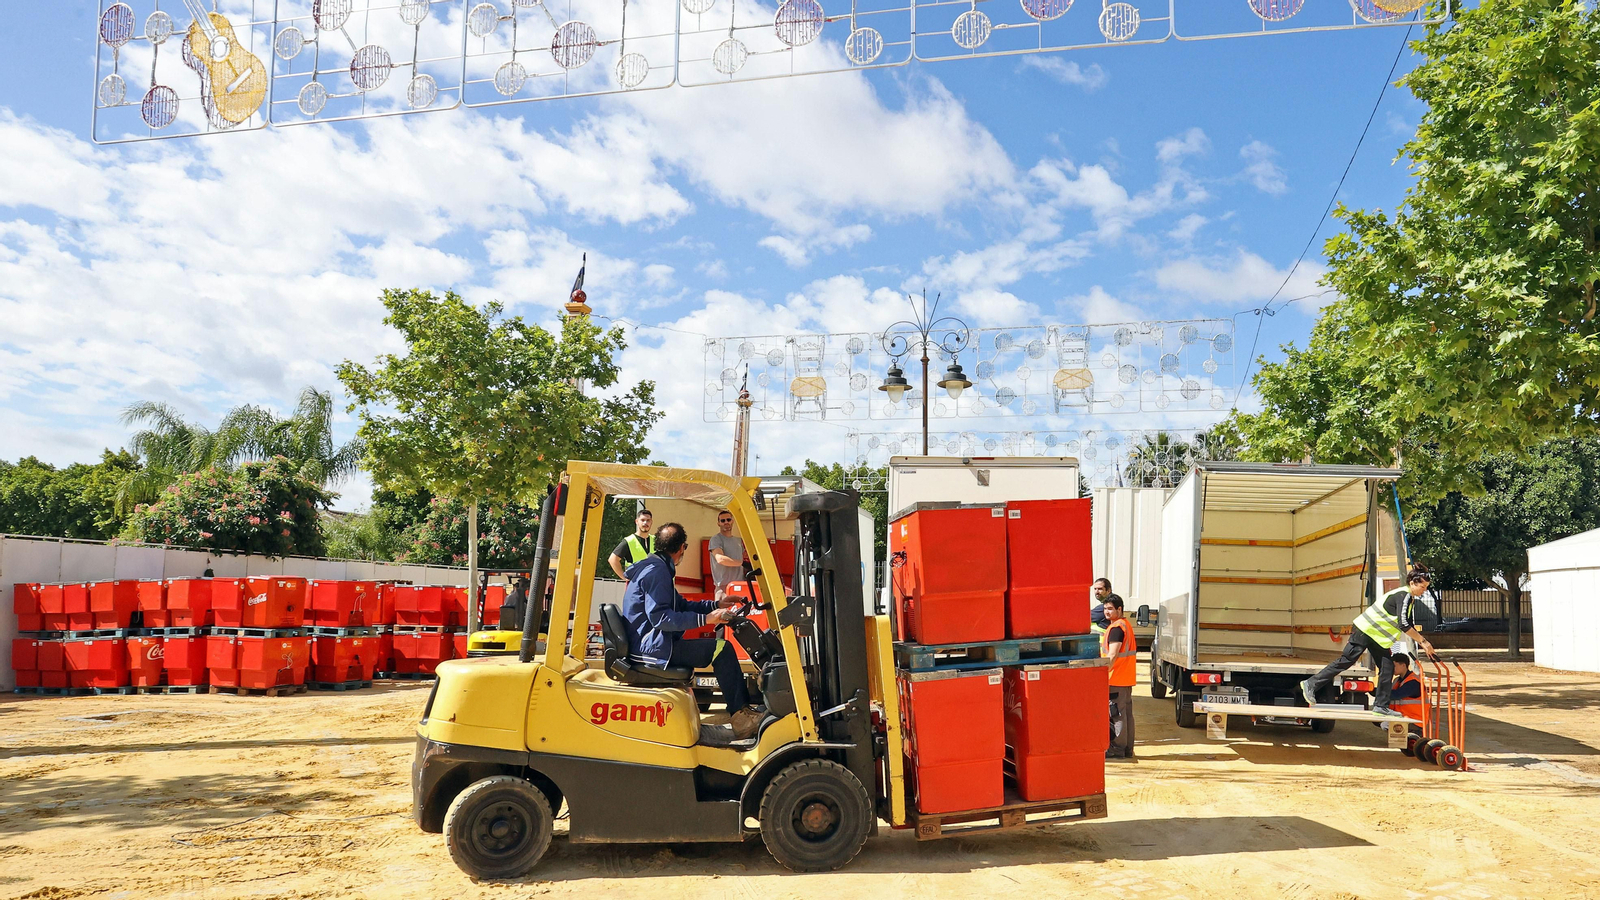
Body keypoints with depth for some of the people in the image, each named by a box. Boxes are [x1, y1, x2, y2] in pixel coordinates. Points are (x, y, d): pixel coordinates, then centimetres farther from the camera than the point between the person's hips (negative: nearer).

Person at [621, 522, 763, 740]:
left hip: (649, 644, 11)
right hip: (652, 647, -11)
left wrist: (716, 605, 18)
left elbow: (681, 604, 23)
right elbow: (660, 617, -25)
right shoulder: (656, 570, -15)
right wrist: (705, 618, -26)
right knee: (722, 649, -16)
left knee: (717, 646, 18)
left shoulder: (654, 567, 18)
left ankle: (743, 709, 11)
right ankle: (741, 718, -10)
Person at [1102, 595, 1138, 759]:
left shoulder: (1116, 627, -15)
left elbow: (1113, 654, -23)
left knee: (1117, 713, -6)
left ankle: (1117, 748, -3)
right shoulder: (1126, 624, 17)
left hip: (1116, 678, -10)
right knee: (1126, 713, 12)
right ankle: (1127, 748, 18)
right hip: (1126, 678, 10)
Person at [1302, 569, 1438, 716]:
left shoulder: (1410, 600, 13)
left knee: (1387, 668, 2)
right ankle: (1311, 684, -8)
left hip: (1377, 637, 10)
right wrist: (1424, 641, -22)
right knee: (1346, 660, -11)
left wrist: (1423, 645, 9)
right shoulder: (1403, 596, -18)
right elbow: (1403, 625, -26)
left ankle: (1381, 706, 4)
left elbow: (1410, 627, 18)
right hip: (1365, 630, -10)